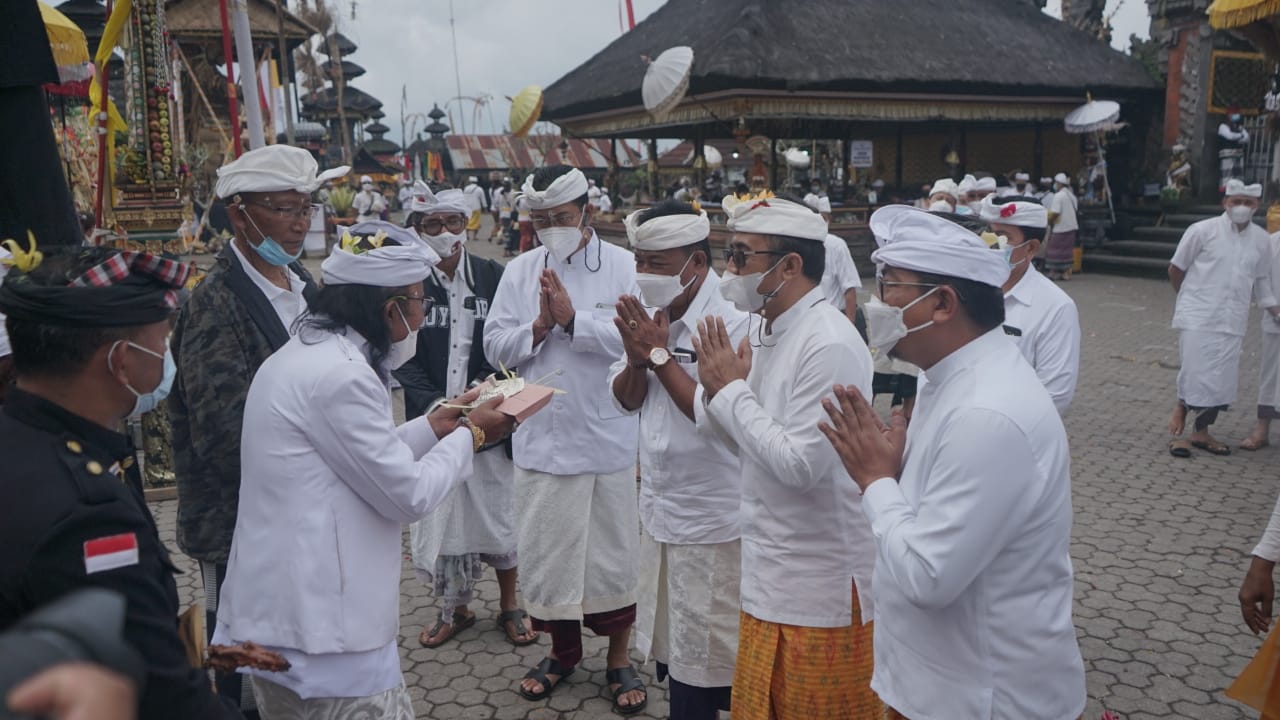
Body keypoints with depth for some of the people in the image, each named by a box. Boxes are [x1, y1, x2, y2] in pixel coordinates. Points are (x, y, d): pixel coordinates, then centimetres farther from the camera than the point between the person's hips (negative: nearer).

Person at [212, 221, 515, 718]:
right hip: (320, 626, -10)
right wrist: (470, 436, -4)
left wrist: (433, 427, 14)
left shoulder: (302, 354, 8)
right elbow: (407, 496, -17)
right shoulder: (341, 374, -22)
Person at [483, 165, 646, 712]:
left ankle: (618, 659, 27)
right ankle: (562, 650, 34)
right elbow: (495, 347, 3)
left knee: (612, 553, 8)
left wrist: (574, 318, -21)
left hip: (608, 438, -3)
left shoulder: (623, 266, -5)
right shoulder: (519, 271, 6)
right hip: (541, 437, 3)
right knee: (545, 552, 13)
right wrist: (538, 325, -13)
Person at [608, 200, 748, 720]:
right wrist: (637, 355, -11)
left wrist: (661, 354, -20)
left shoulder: (733, 321, -18)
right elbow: (625, 400, 8)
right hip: (658, 511, 7)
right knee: (667, 652, 21)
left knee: (703, 669, 7)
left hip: (712, 524, -7)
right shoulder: (650, 312, 4)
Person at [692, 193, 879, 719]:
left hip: (820, 591, -8)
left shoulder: (828, 345, -22)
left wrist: (732, 390, -18)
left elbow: (801, 465, -26)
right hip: (769, 577, 9)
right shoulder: (769, 330, 6)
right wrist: (719, 387, -9)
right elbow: (745, 438, 10)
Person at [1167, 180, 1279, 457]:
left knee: (1223, 380, 6)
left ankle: (1201, 432, 21)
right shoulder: (1203, 231, -7)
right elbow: (1175, 269, 2)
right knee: (1195, 375, -6)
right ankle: (1178, 430, 9)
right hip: (1198, 318, -4)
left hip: (1232, 321, 4)